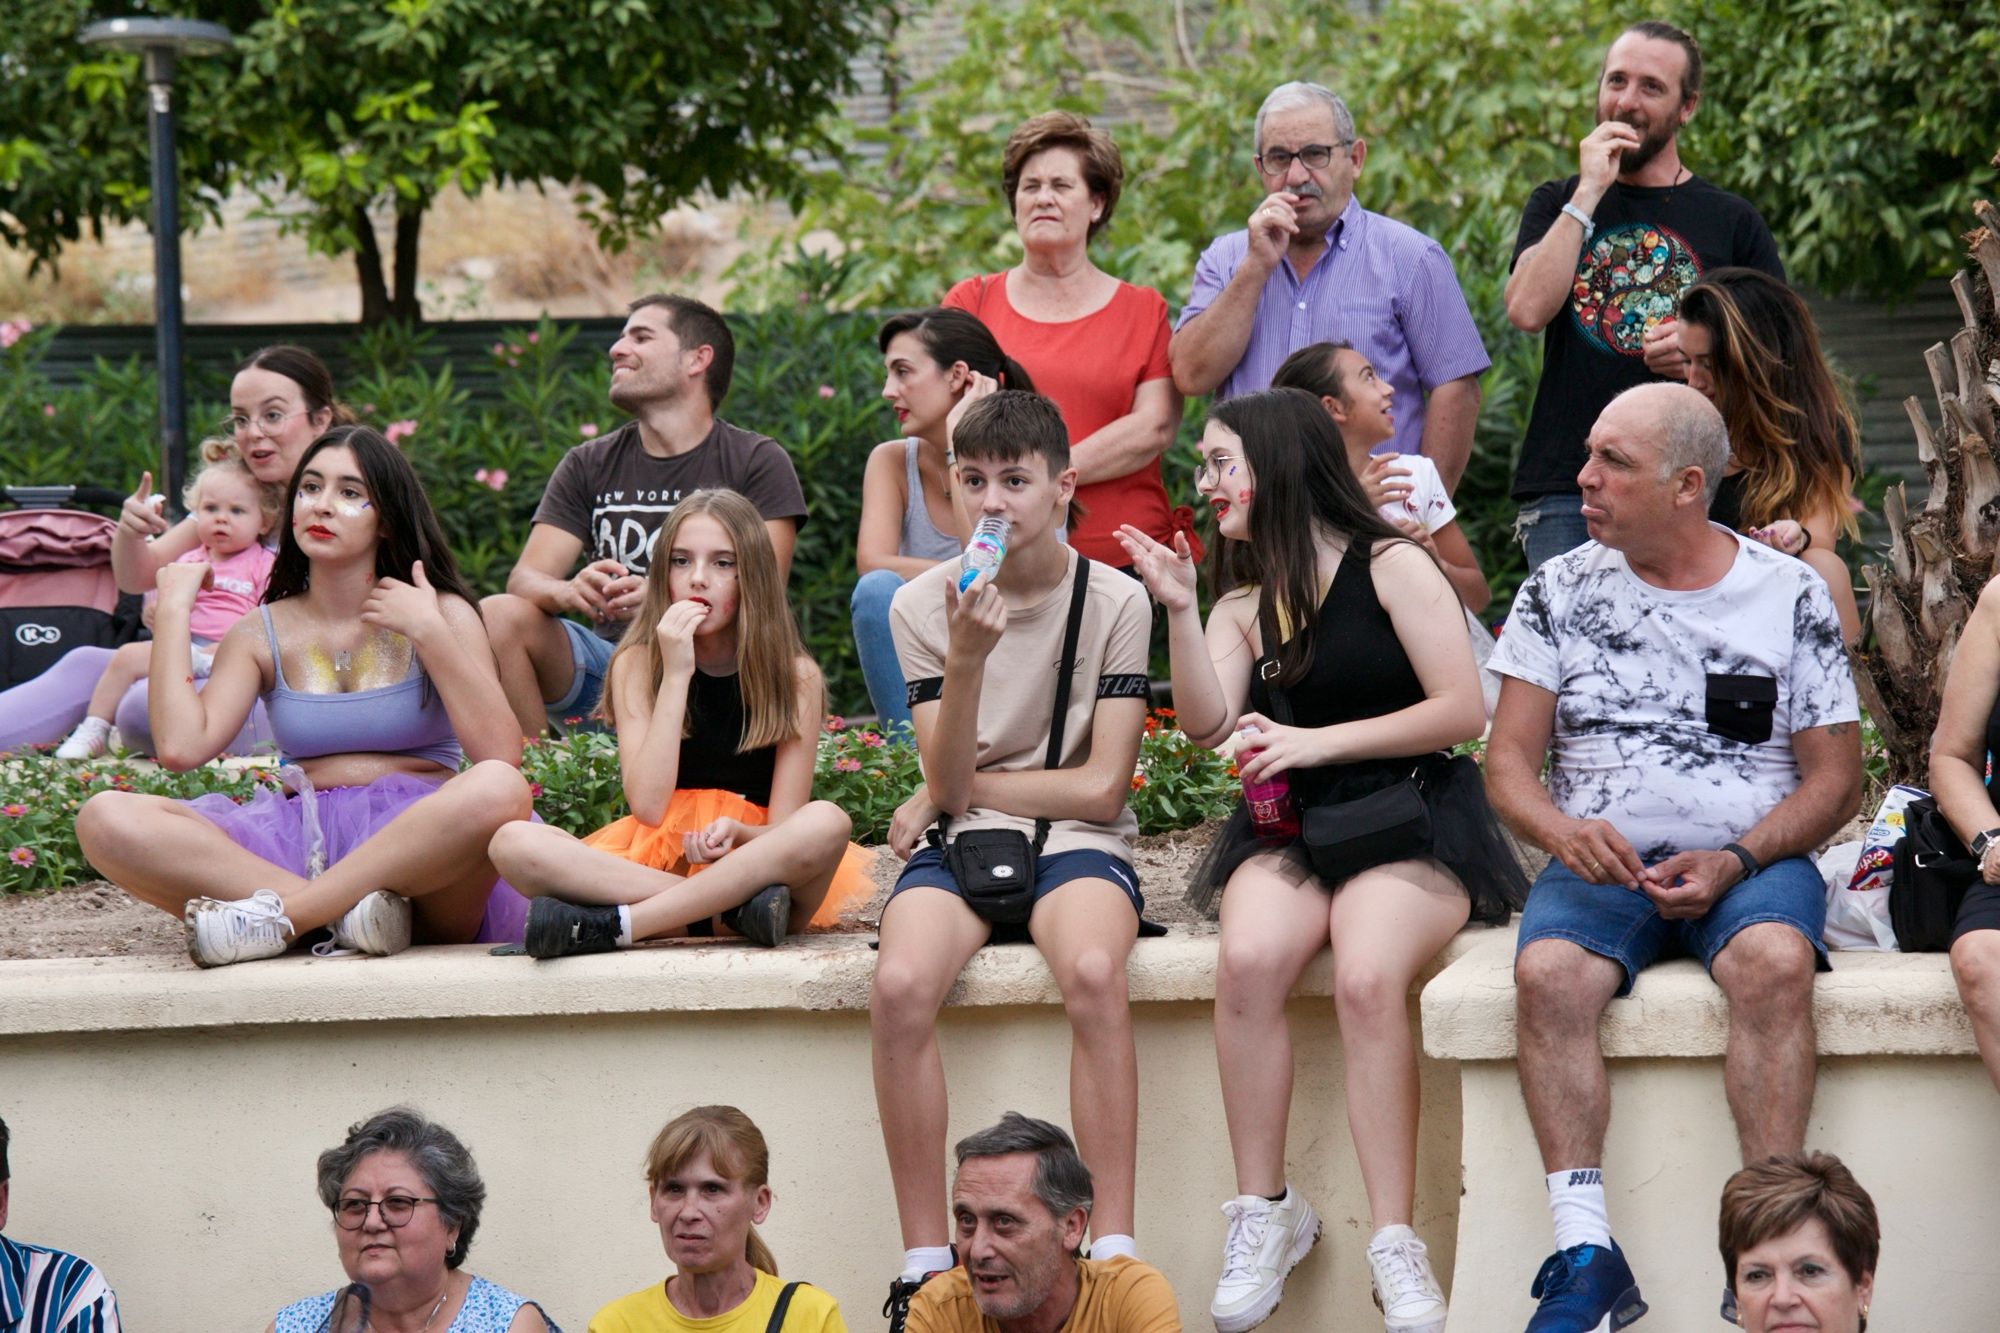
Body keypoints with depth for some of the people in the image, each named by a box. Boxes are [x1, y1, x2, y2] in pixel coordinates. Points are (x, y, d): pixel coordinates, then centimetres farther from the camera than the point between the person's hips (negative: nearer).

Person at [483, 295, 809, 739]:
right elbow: (526, 578, 2)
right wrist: (569, 592, -25)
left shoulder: (758, 463, 4)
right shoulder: (588, 465, 14)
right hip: (608, 664, 3)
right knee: (497, 616, -22)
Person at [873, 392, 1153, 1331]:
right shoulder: (923, 606, 3)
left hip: (1075, 843, -2)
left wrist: (960, 789, -4)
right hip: (962, 841, 2)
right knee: (900, 985, -31)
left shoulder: (1113, 600, -2)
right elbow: (949, 783, -5)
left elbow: (1100, 787, -7)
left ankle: (1114, 1253, -31)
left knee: (1094, 972, -36)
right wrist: (967, 660, -20)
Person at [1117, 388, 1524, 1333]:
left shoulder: (1391, 568, 1)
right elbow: (1208, 724, 2)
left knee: (1367, 978, -34)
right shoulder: (1242, 607, 17)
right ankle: (1264, 1214, -23)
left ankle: (1394, 1244, -33)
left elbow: (1463, 711, -6)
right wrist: (1177, 609, -8)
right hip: (1289, 830, 4)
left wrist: (1316, 741, -10)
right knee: (1246, 962, -31)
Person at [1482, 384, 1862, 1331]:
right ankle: (1586, 1257, -34)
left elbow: (1835, 779, 4)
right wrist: (1561, 831, -17)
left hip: (1753, 859, -1)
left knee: (1775, 962, -35)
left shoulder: (1790, 596, 5)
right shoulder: (1561, 592, 9)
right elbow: (1508, 762, 6)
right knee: (1548, 973, -31)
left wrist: (1734, 861, -12)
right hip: (1600, 863, 1)